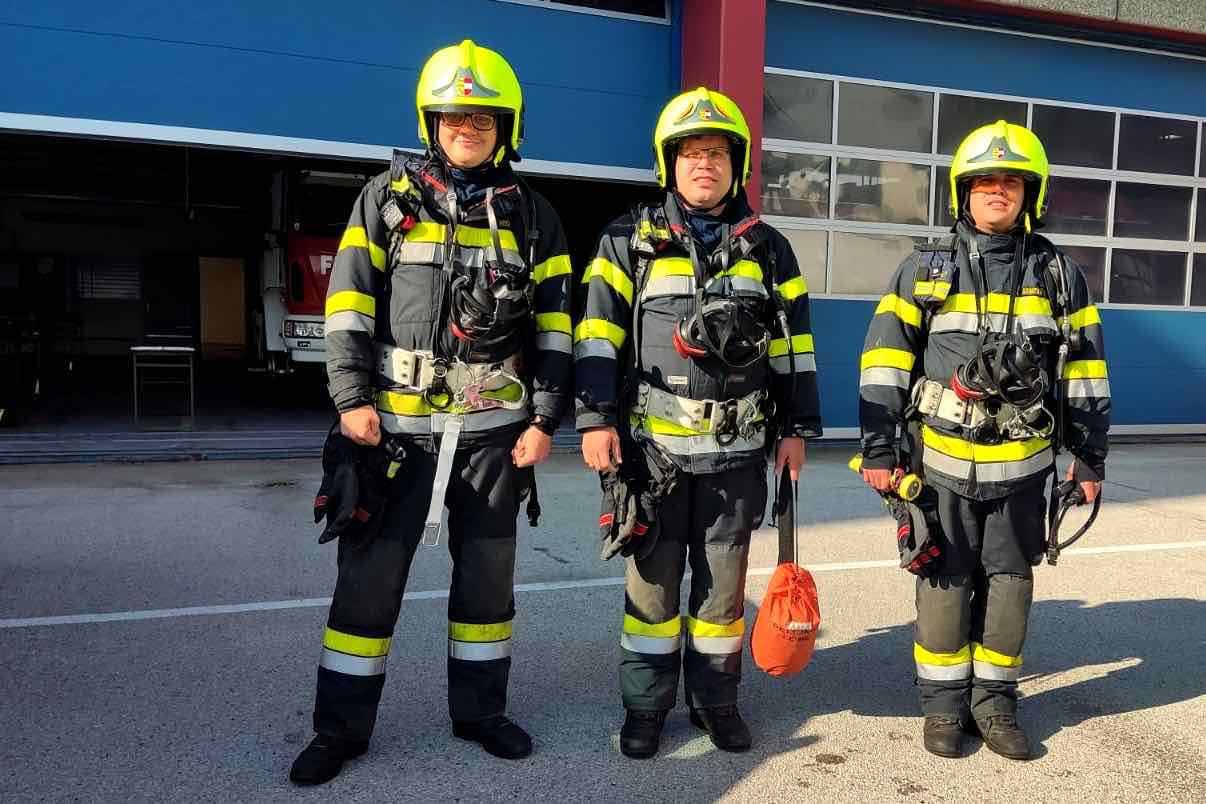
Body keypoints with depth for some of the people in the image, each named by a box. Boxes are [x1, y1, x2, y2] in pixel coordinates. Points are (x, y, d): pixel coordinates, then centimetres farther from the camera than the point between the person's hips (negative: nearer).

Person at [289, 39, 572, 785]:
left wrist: (545, 419, -1)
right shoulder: (388, 197, 5)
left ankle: (480, 710, 28)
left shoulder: (532, 215, 8)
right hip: (398, 422, -1)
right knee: (370, 574, 3)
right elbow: (349, 302, 1)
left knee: (488, 575, 11)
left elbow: (554, 326, 6)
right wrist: (352, 398, -9)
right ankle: (342, 726, 19)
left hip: (495, 425, 2)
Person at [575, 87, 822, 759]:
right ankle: (646, 704, 22)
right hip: (651, 444, -2)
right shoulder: (629, 242, 2)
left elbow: (794, 343, 10)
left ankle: (717, 698, 27)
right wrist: (597, 419, -10)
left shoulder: (768, 249, 9)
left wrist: (797, 428, 6)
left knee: (725, 580, 11)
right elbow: (598, 334, -2)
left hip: (736, 450, 2)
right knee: (652, 579, 7)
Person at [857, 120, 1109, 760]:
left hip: (1023, 465, 2)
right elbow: (884, 359, -3)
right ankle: (944, 704, 23)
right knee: (945, 585, 7)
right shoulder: (925, 269, 0)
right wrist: (878, 447, -7)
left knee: (1009, 583, 11)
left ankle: (994, 701, 28)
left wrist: (1089, 456, 7)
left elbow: (1084, 367, 9)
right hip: (942, 460, -1)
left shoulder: (1058, 274, 6)